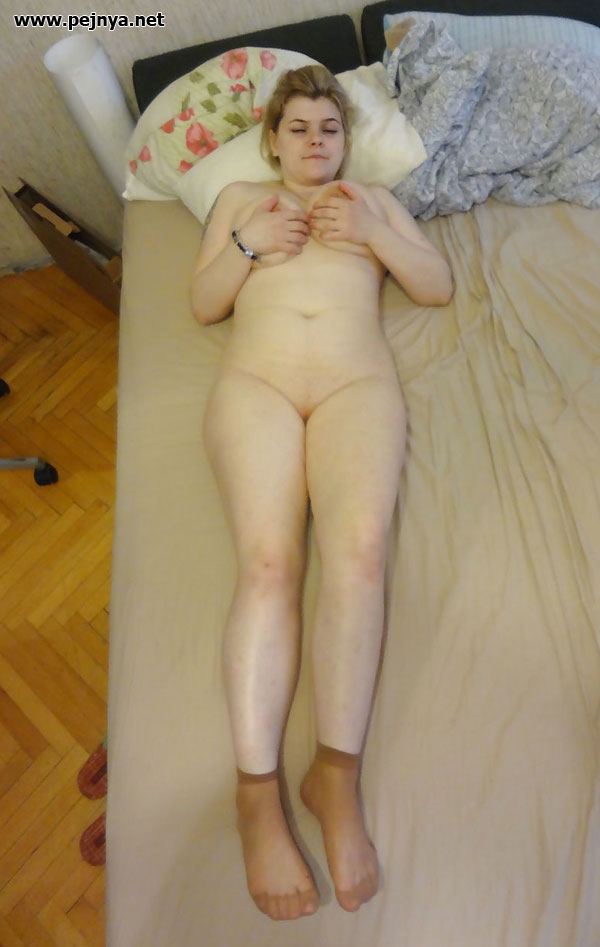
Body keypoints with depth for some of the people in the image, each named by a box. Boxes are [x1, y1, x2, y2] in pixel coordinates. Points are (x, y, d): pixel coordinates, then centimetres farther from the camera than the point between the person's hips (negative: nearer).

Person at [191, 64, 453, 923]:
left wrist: (373, 234, 7)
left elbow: (438, 286, 21)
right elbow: (203, 305, 21)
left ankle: (337, 772, -20)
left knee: (360, 543, -30)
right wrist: (251, 244, 5)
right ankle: (258, 795, -20)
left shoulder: (374, 199, 35)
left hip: (357, 380, 1)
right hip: (255, 380, 0)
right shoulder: (239, 199, 34)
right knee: (267, 558, -26)